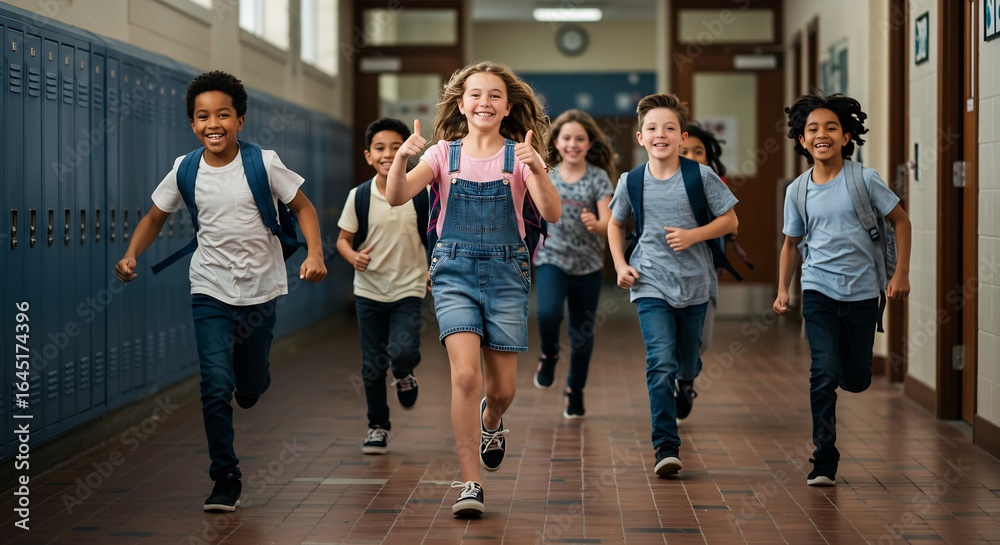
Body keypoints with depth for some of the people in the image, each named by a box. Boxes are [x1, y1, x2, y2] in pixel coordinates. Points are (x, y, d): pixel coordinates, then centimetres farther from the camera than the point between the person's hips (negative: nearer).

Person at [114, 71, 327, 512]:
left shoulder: (263, 163, -10)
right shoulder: (185, 170, -4)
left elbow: (302, 207, -2)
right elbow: (155, 217, 9)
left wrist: (315, 253, -17)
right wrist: (131, 255, -8)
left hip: (261, 290, 0)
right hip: (210, 291, 0)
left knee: (251, 387, 14)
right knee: (216, 385, -12)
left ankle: (251, 387, 53)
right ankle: (226, 480, -2)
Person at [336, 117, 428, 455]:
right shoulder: (359, 196, -6)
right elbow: (343, 239, 0)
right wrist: (353, 256, -20)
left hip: (409, 290, -1)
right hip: (369, 291, 1)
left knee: (403, 353, -20)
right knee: (373, 364, 7)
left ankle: (404, 376, 17)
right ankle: (377, 426, 24)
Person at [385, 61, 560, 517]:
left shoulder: (520, 156, 1)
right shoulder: (443, 154, 3)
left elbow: (552, 214, -13)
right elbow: (396, 197, -10)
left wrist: (536, 168, -30)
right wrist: (402, 157, -29)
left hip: (506, 273, 1)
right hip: (455, 272, -1)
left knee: (502, 388, 6)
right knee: (465, 373, -19)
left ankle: (490, 422, 45)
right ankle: (470, 485, -11)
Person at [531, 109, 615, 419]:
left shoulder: (598, 178, -6)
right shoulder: (545, 177, 0)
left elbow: (609, 225, -17)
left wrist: (596, 224, -36)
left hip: (587, 266, 0)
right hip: (551, 260, 0)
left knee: (582, 333, 7)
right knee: (548, 313, -26)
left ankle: (575, 393, 26)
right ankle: (549, 355, 6)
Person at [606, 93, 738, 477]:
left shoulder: (701, 177, -6)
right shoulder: (631, 182, -1)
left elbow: (730, 220, 0)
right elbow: (616, 224, 15)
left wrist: (693, 235, -15)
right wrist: (620, 265, 2)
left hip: (694, 283, 1)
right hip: (651, 284, -1)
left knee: (687, 365, 15)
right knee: (660, 364, -15)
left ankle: (686, 380, 54)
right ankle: (666, 448, -12)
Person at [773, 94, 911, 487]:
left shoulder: (864, 180, -6)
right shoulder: (798, 191, 0)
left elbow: (901, 221, 3)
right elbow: (791, 243, 12)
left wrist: (901, 273, -3)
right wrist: (782, 290, 4)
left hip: (862, 292, 0)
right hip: (818, 290, 0)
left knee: (857, 380, 9)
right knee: (824, 373, -13)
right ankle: (824, 461, -7)